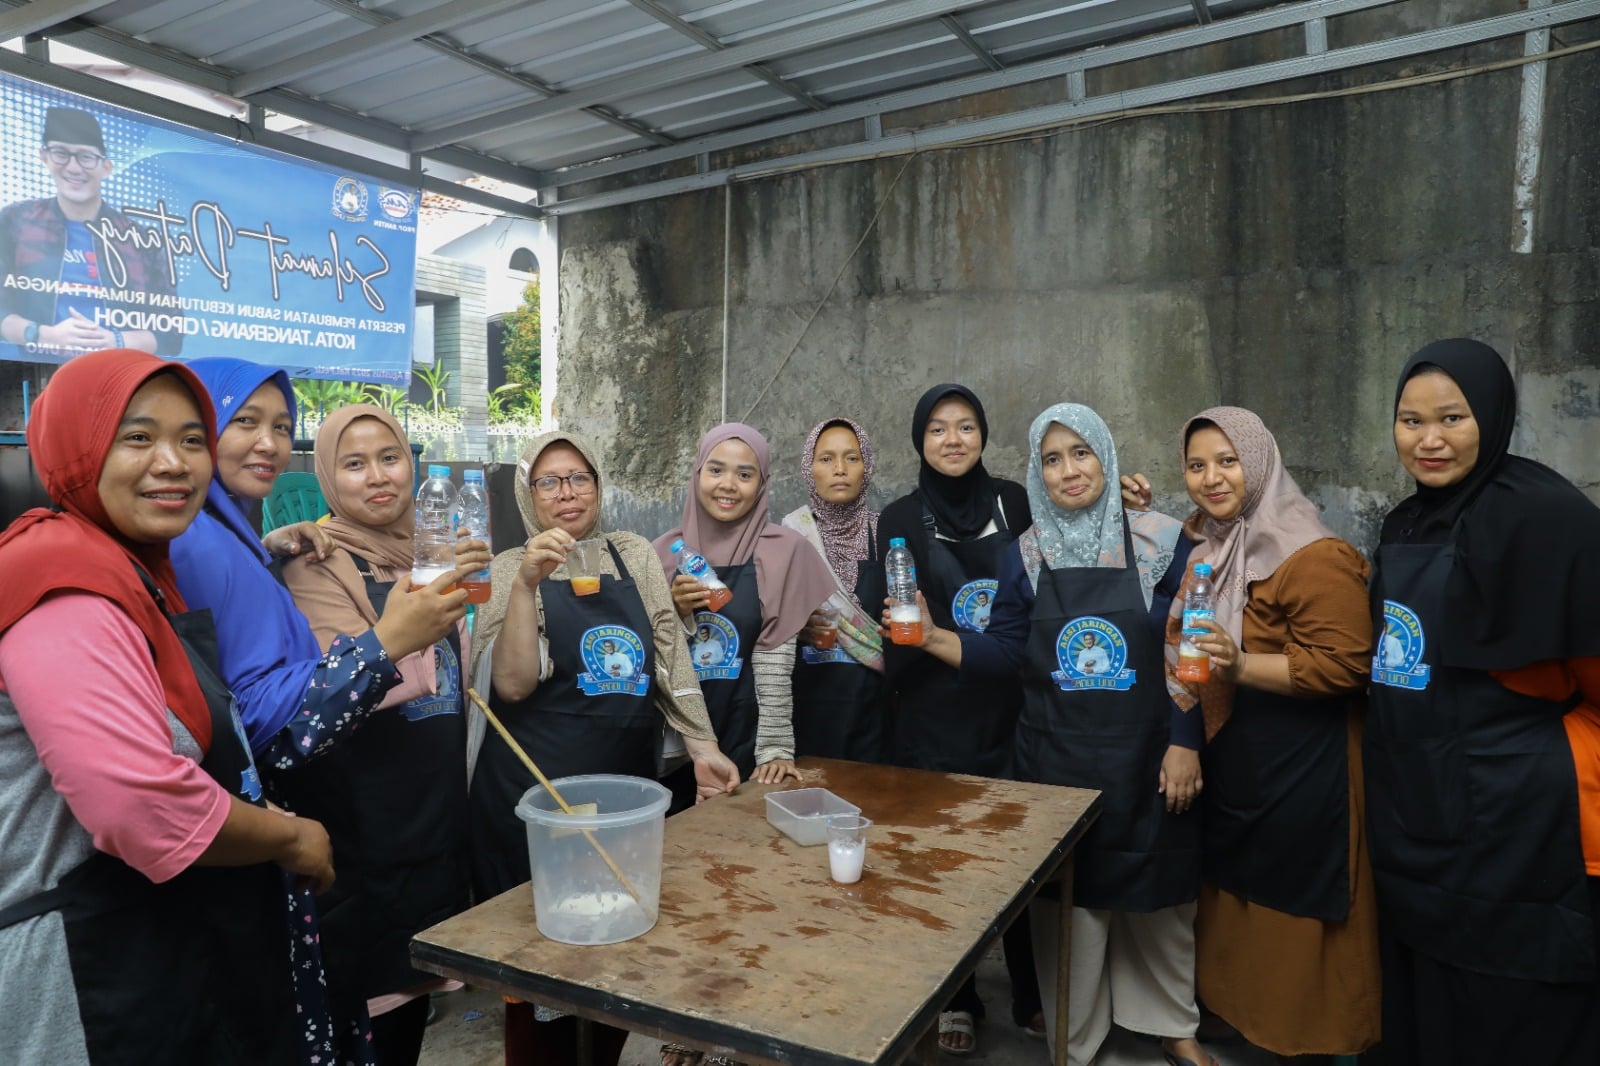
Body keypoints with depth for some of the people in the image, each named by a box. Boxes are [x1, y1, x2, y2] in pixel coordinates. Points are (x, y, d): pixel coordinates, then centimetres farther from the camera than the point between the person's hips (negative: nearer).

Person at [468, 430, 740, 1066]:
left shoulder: (634, 555, 7)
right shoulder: (510, 571, -2)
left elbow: (671, 657, 8)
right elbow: (513, 684, -16)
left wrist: (701, 747, 3)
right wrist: (528, 582, -25)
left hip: (628, 787, 4)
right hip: (536, 798, -3)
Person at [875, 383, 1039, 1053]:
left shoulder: (1015, 503, 4)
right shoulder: (900, 520, -1)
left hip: (1011, 710, 2)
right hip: (934, 719, -1)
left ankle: (1032, 994, 30)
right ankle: (956, 999, 28)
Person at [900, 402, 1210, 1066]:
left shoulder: (1162, 542, -5)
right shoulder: (1025, 555, 1)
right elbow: (1006, 653, -1)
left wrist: (1185, 744, -8)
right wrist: (934, 638, -16)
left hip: (1146, 761, -1)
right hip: (1056, 762, 1)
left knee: (1158, 900, 15)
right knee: (1065, 903, 11)